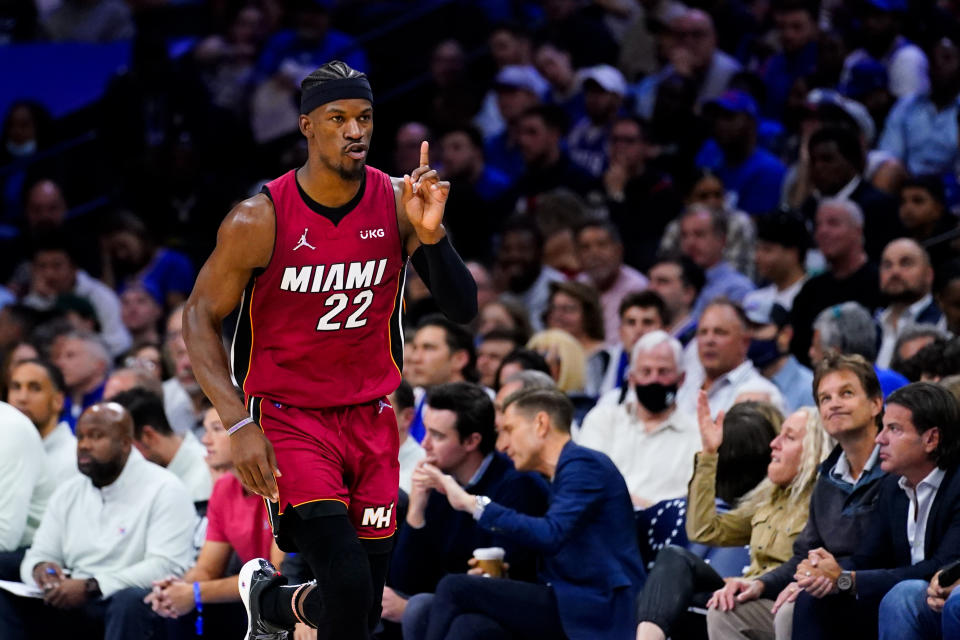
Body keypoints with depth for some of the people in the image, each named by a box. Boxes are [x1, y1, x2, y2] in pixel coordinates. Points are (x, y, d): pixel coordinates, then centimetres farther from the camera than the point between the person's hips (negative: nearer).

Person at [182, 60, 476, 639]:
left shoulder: (399, 201, -6)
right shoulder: (261, 219, -15)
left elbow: (464, 310, -7)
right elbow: (201, 317, -7)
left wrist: (431, 235, -25)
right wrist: (240, 426, -17)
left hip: (371, 417, 4)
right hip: (288, 416, -4)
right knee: (348, 589, -22)